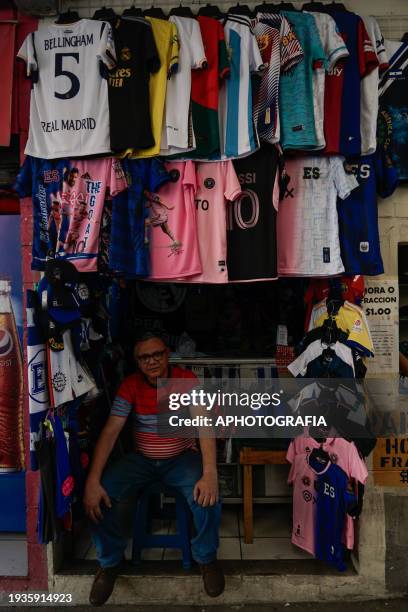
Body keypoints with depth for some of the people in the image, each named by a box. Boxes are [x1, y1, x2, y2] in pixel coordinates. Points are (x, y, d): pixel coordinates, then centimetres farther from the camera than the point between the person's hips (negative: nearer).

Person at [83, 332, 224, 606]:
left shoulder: (187, 380, -15)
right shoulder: (130, 385, -10)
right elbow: (110, 432, -15)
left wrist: (210, 473, -38)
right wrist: (93, 481, -26)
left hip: (182, 457, -2)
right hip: (142, 459, 2)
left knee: (207, 495, -30)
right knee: (99, 496, -20)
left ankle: (207, 557, 1)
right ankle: (111, 560, 8)